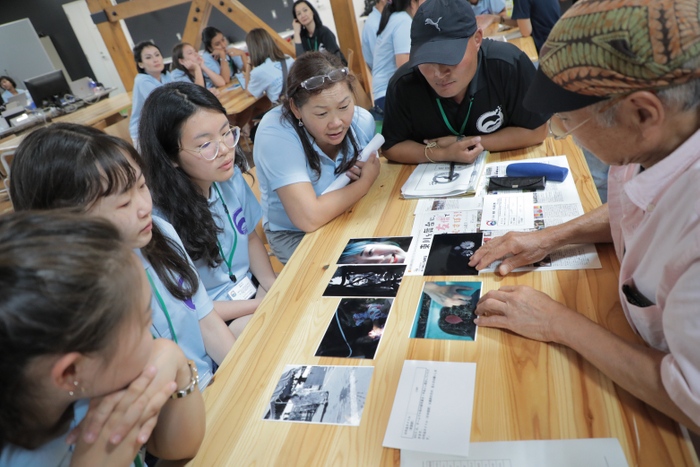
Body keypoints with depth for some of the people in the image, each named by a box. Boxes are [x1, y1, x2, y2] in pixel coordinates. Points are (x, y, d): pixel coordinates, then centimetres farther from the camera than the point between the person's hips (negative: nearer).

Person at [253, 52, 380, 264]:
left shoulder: (363, 121, -11)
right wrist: (365, 182, -23)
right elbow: (309, 218, -36)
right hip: (293, 235, -5)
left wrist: (363, 175, -14)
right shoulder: (275, 133, -28)